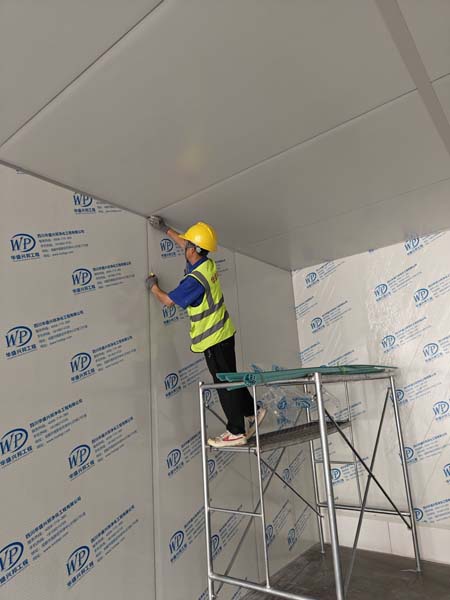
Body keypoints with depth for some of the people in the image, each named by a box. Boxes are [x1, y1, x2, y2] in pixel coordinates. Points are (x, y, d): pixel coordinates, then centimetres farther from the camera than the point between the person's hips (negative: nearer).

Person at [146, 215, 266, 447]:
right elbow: (185, 244, 20)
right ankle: (252, 412, 32)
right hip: (223, 333, 9)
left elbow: (168, 300, -14)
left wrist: (153, 286, 5)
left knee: (225, 384, 0)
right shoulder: (208, 263, 1)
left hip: (212, 339, -9)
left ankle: (236, 432, 12)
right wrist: (165, 229, 27)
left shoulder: (194, 280, -25)